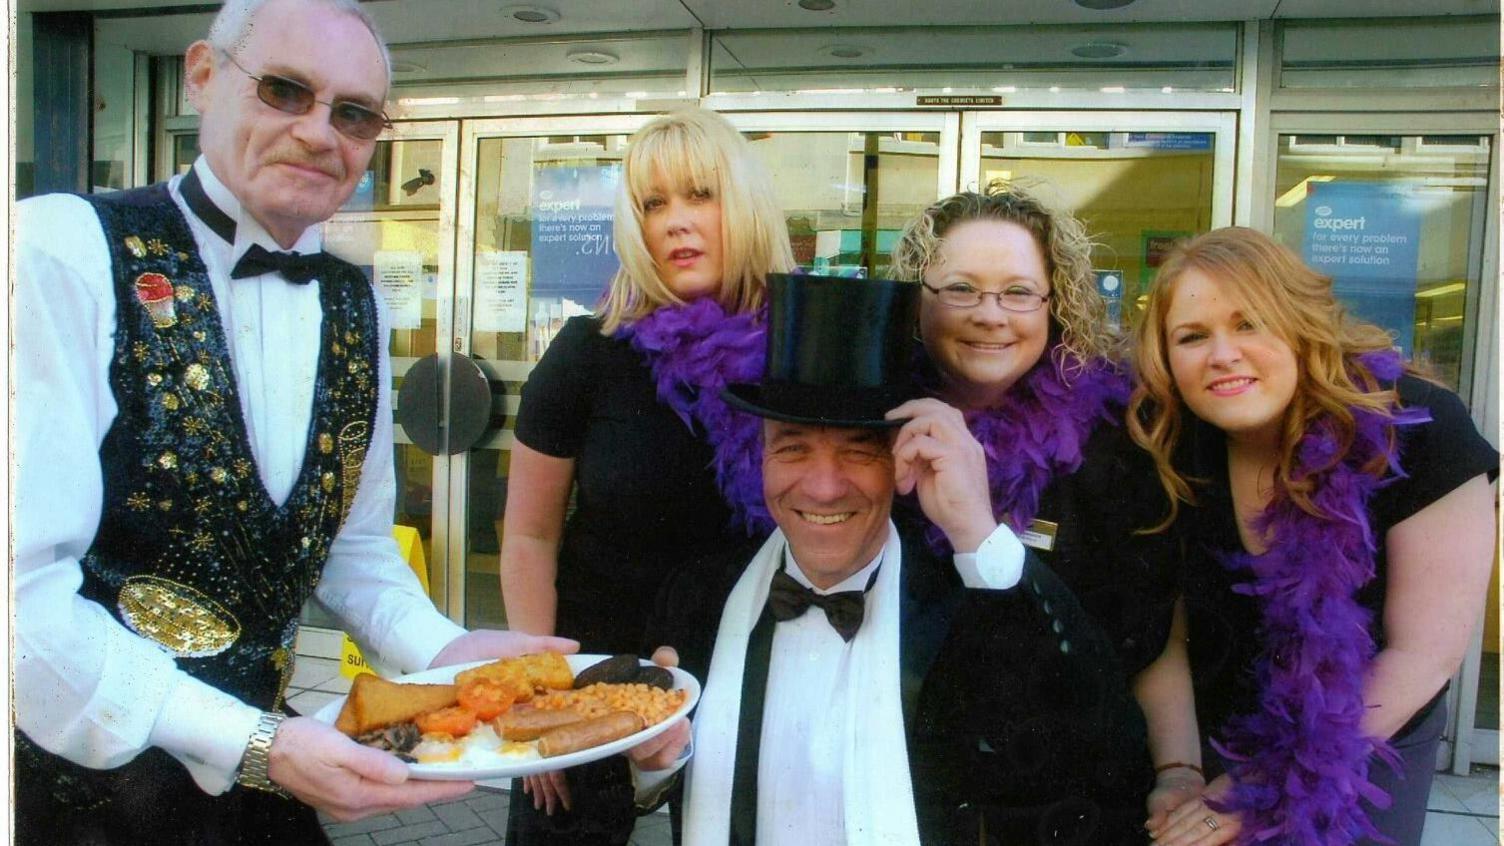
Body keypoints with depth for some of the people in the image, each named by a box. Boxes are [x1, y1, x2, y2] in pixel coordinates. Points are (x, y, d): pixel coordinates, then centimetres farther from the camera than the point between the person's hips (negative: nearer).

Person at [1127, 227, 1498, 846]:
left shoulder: (1417, 430, -22)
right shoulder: (1167, 443, -15)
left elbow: (1423, 653, -19)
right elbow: (1161, 629, -9)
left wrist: (1267, 786, -18)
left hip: (1365, 751, -2)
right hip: (1210, 741, 2)